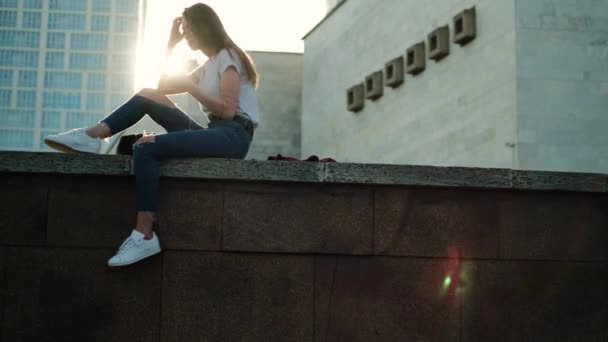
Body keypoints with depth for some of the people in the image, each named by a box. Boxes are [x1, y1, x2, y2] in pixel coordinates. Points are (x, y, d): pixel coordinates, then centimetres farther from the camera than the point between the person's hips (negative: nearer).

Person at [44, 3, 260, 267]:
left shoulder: (227, 56, -2)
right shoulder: (210, 65, 25)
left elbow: (228, 110, -16)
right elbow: (163, 88, 25)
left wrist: (191, 87, -8)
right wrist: (171, 44, 21)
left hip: (233, 135, -9)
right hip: (215, 133, 9)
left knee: (145, 147, -25)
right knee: (147, 96, 7)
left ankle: (144, 237, -33)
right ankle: (91, 136, -8)